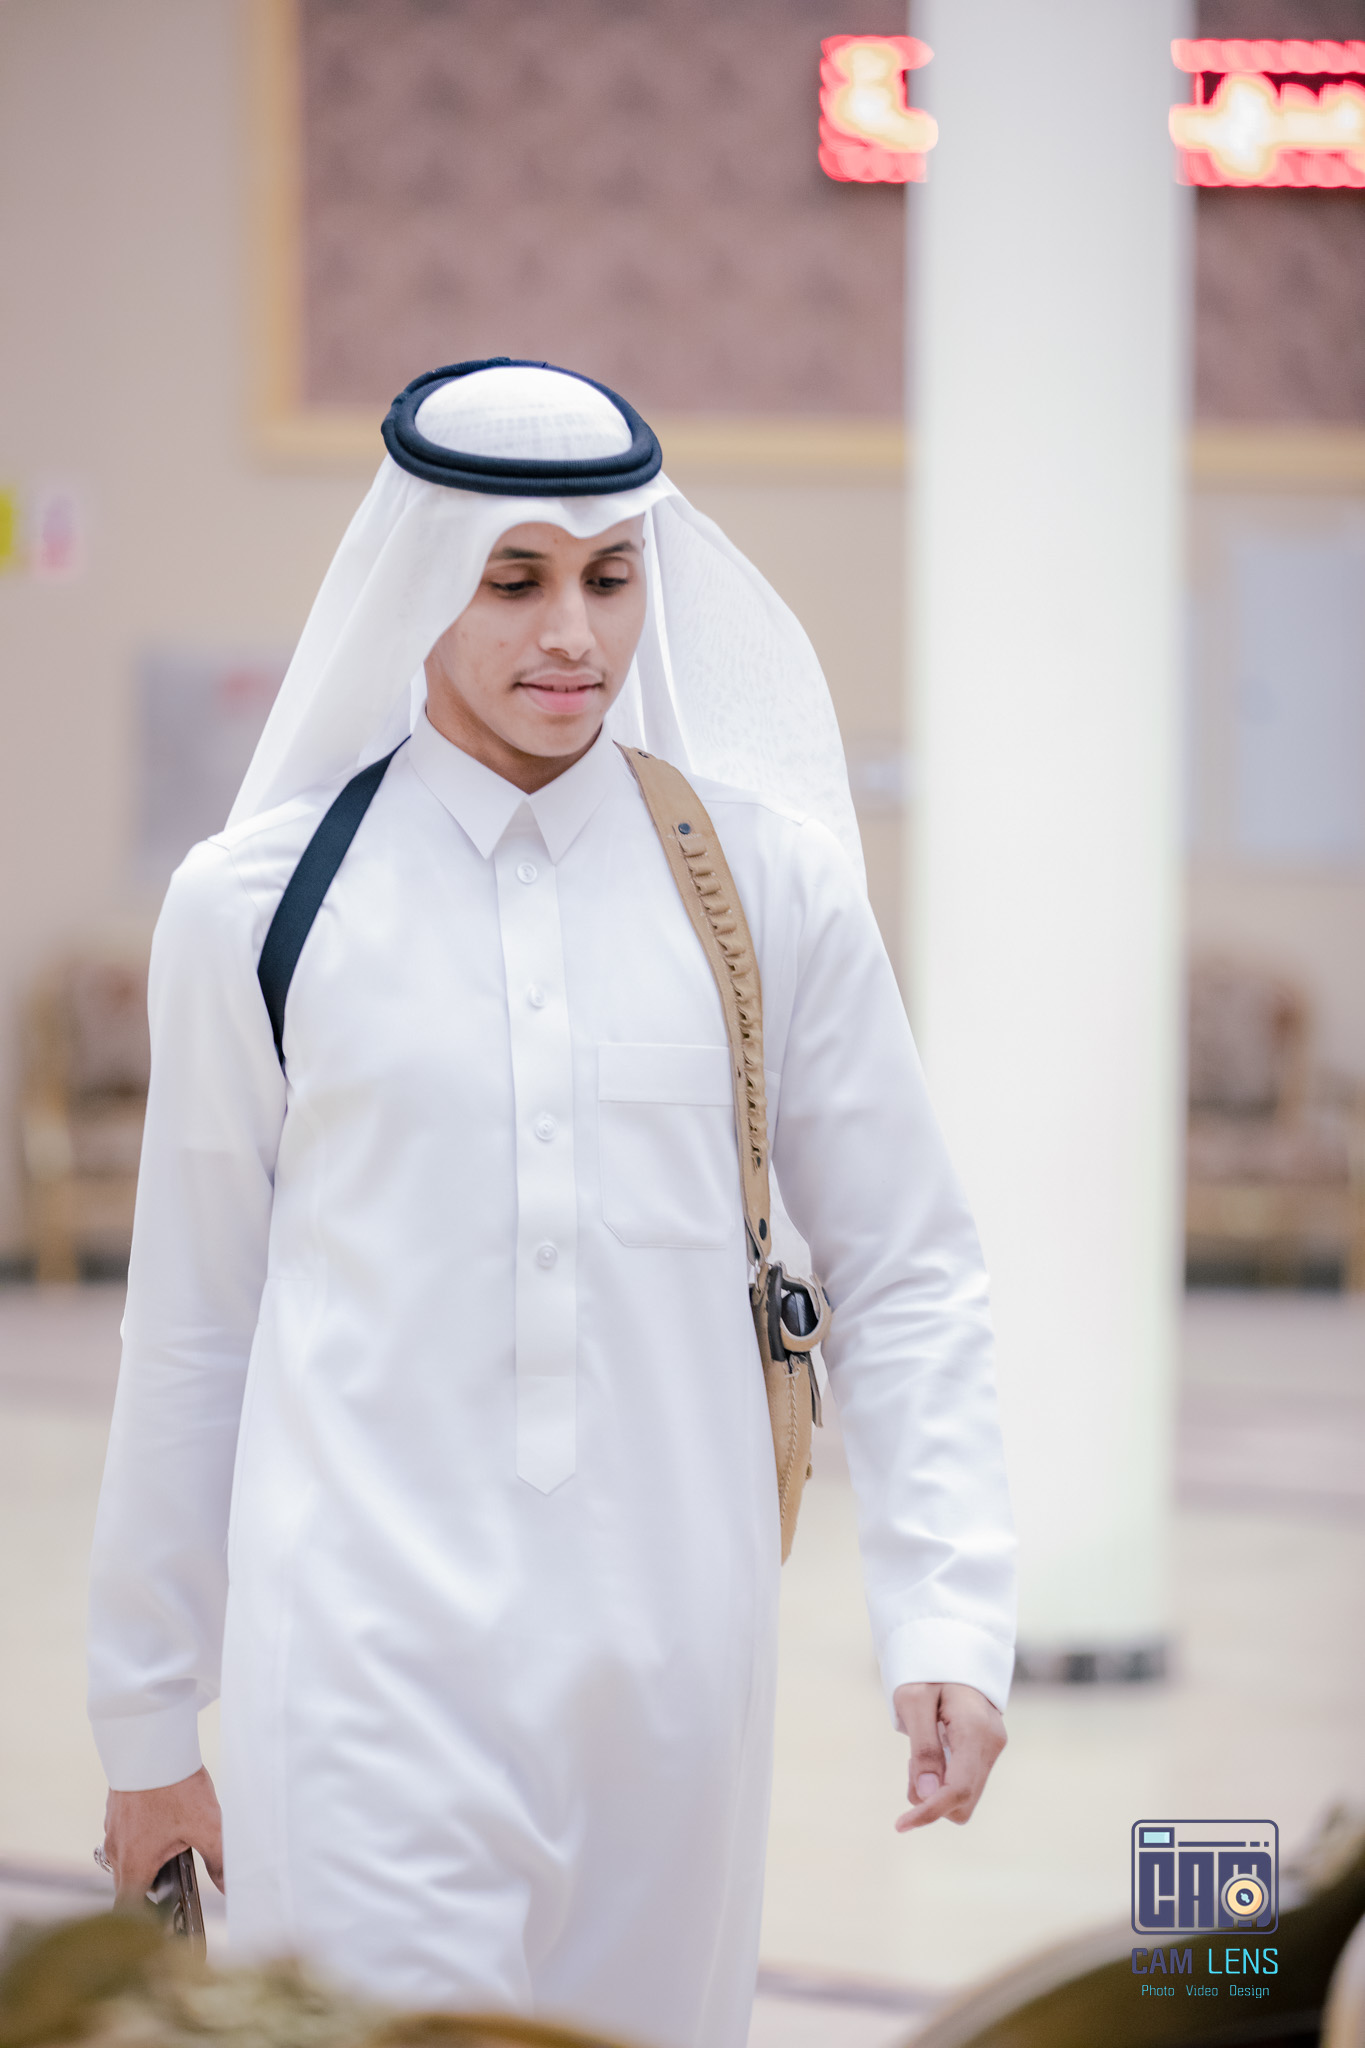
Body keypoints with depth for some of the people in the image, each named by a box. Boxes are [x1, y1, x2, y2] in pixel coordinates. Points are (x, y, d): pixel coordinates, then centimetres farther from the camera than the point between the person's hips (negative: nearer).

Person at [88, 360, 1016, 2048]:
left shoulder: (765, 880, 4)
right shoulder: (257, 903, 2)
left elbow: (903, 1277, 8)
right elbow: (191, 1324, 9)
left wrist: (947, 1621, -5)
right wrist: (148, 1720, 13)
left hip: (672, 1657, 2)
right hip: (367, 1654, -2)